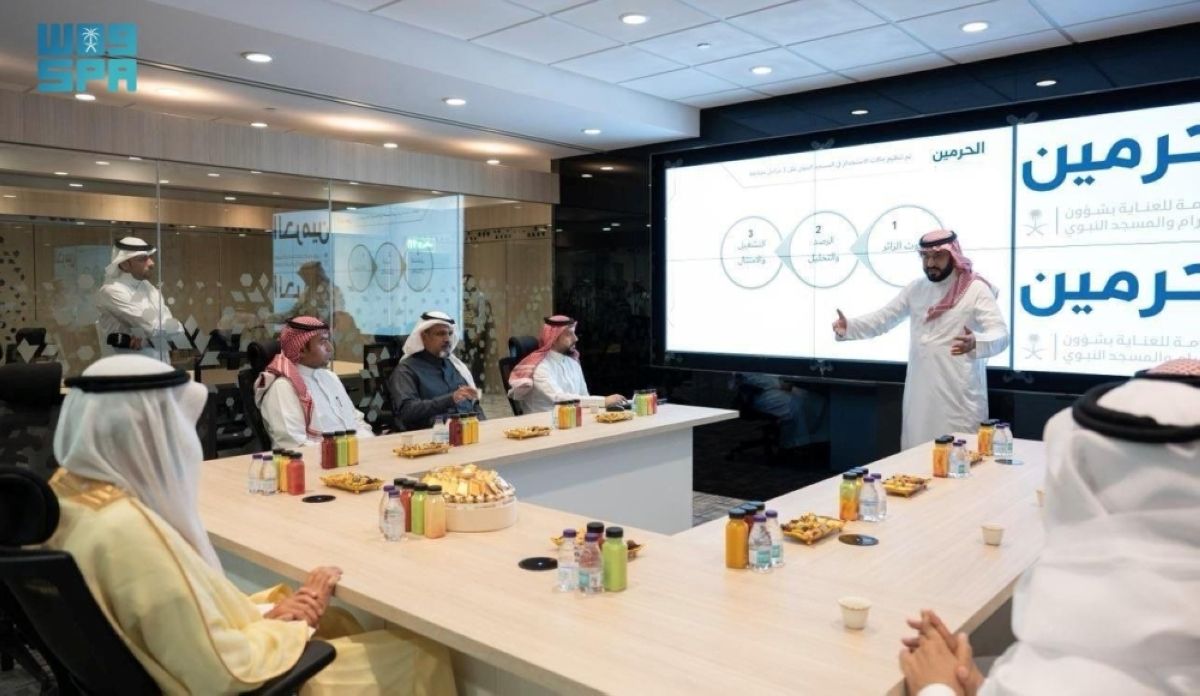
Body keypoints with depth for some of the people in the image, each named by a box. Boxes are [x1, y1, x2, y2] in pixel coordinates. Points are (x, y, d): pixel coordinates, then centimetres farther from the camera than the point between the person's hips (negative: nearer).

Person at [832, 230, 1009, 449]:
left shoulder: (976, 290, -8)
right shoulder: (916, 288, 9)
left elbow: (1001, 335, -17)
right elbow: (882, 318, 11)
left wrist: (975, 343, -40)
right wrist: (848, 327, -7)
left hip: (959, 394, -5)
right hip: (920, 391, 5)